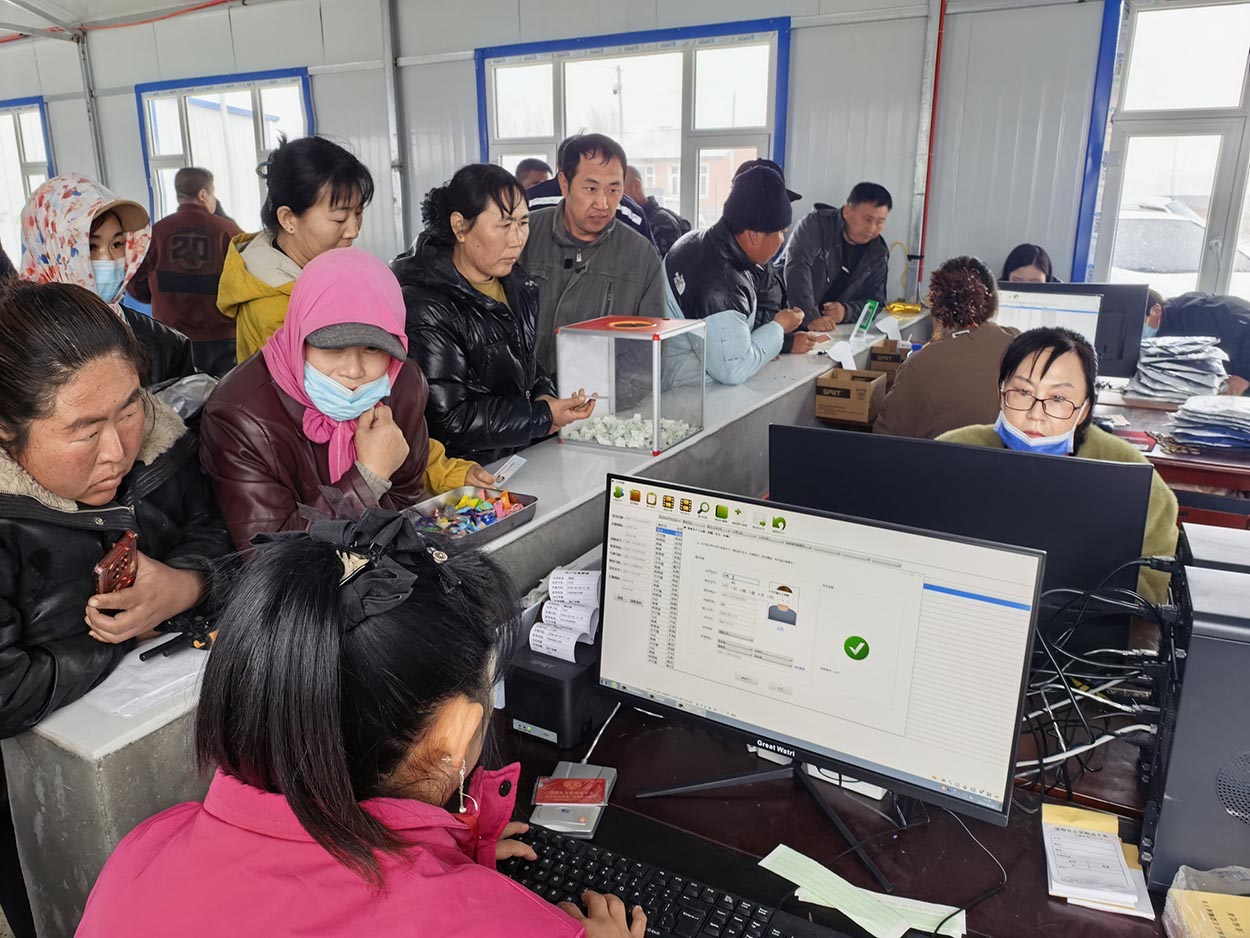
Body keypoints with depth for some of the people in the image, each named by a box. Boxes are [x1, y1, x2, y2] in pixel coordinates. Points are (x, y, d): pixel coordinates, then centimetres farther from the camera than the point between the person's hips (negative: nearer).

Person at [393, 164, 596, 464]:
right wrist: (543, 417, -18)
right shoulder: (426, 307, -18)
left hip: (524, 459, 7)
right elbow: (449, 421, -20)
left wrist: (544, 395, 0)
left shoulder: (518, 286, 9)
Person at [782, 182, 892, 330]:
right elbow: (797, 268, -22)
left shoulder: (879, 253, 5)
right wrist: (811, 317, -34)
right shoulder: (817, 223, -10)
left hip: (835, 329, 4)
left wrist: (846, 311, -17)